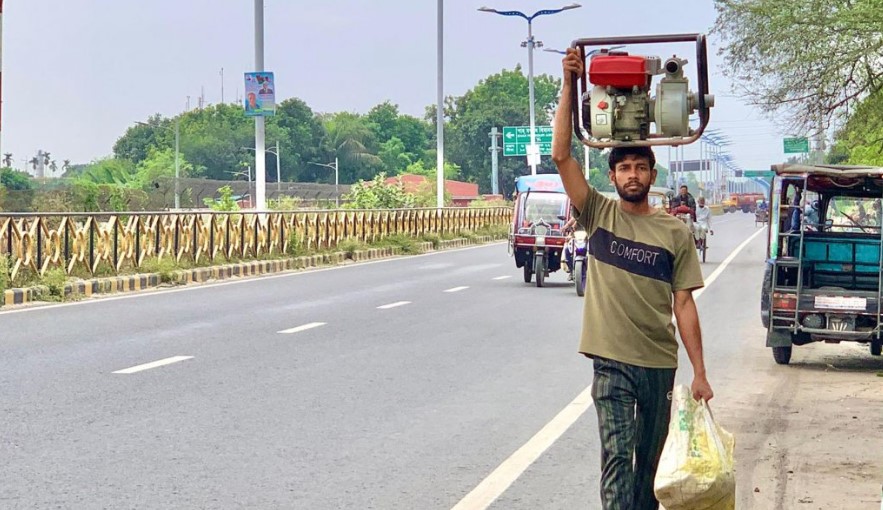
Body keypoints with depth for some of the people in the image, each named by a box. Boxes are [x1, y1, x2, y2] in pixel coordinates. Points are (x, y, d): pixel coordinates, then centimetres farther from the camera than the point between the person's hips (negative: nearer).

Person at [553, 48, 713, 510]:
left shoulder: (675, 233, 2)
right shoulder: (599, 216, 0)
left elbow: (683, 305, 1)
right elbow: (561, 156, -10)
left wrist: (700, 374, -3)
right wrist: (569, 86, -15)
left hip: (660, 363, 2)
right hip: (612, 361, -2)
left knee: (650, 459, 14)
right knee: (617, 455, -11)